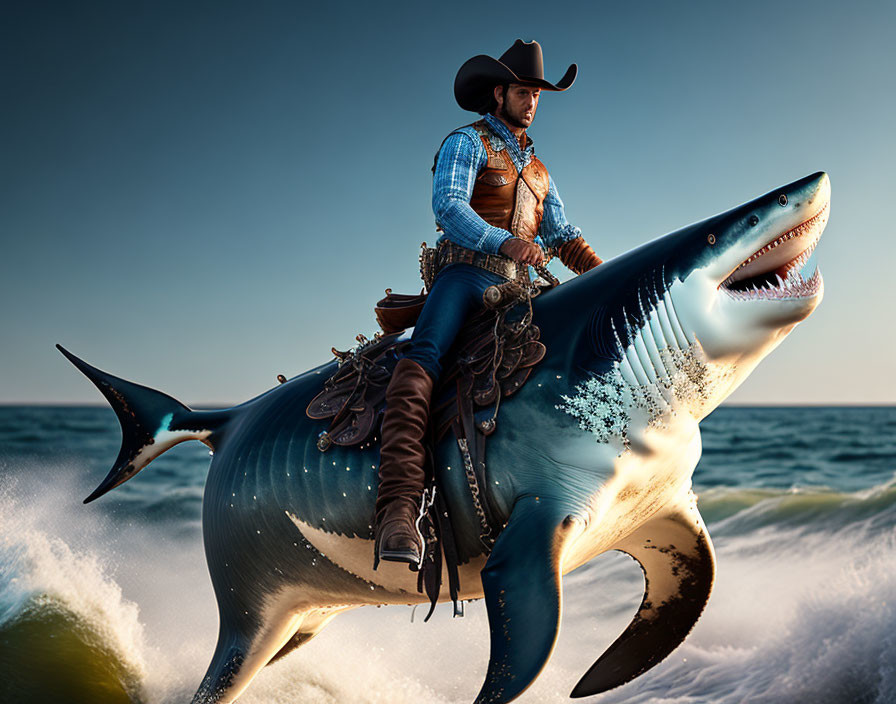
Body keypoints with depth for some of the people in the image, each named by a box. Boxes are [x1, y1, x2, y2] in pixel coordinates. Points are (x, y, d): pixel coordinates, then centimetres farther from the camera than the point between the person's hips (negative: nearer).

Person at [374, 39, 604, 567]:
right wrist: (506, 242, -24)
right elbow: (447, 206, -8)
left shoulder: (537, 168, 31)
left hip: (519, 288, 8)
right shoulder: (467, 142, 10)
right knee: (421, 363, -31)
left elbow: (564, 236, 29)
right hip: (467, 273, -7)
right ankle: (400, 509, -43)